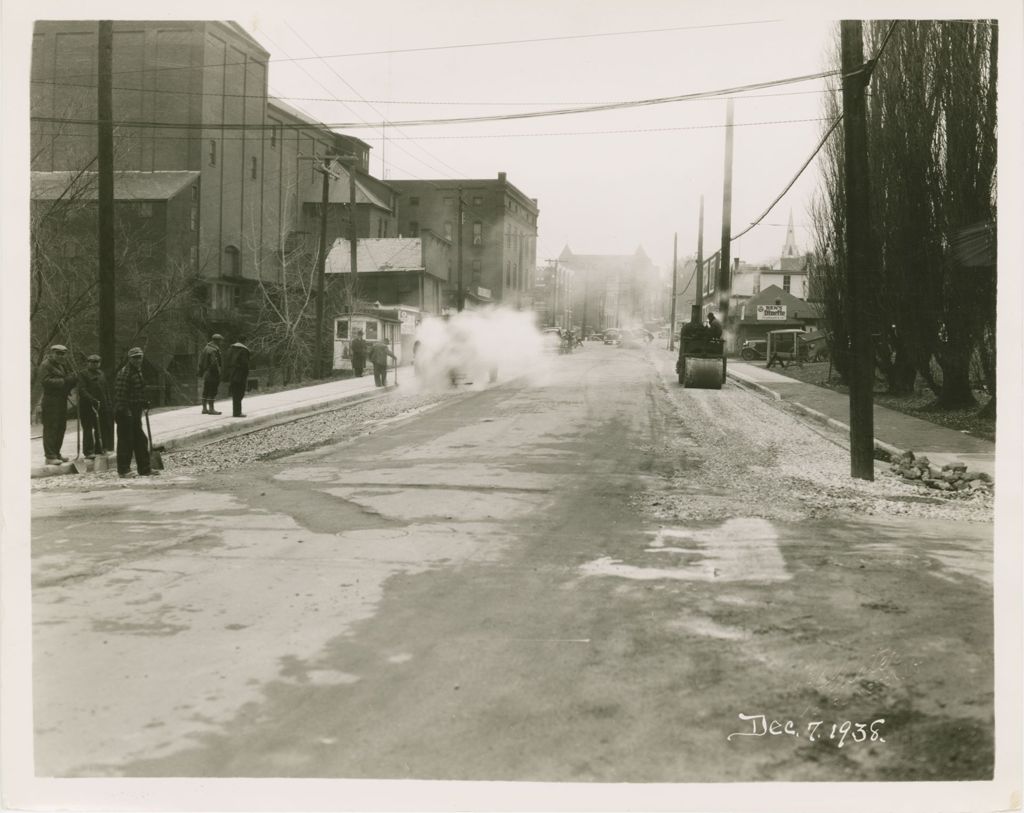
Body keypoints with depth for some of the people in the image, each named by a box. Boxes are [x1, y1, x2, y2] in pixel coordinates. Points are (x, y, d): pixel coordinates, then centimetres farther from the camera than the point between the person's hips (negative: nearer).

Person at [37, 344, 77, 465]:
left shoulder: (63, 365, 19)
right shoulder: (46, 365, -7)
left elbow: (69, 378, 21)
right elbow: (45, 381, -18)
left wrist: (73, 379, -3)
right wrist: (63, 381, -21)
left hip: (62, 400, 9)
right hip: (51, 401, -9)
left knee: (61, 427, 11)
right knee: (51, 428, -8)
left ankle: (56, 453, 20)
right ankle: (50, 456, -8)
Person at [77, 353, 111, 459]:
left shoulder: (101, 374, 19)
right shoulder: (83, 374, 0)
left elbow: (106, 390, 22)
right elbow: (82, 390, -11)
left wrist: (108, 404, 11)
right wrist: (92, 400, -23)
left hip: (102, 406, 6)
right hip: (87, 407, -6)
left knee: (102, 429, 5)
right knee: (88, 429, -4)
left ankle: (99, 449, 14)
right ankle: (89, 452, -2)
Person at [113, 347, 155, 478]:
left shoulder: (138, 372, 17)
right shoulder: (124, 372, -15)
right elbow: (120, 393, -21)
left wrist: (144, 403, 20)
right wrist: (123, 410, -24)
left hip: (135, 412, 10)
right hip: (125, 413, -10)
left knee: (140, 440, 12)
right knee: (126, 441, -4)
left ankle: (144, 469, 18)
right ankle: (123, 470, 3)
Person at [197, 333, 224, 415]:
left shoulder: (206, 348, 13)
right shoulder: (214, 350, -17)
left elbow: (201, 361, 16)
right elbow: (214, 363, -23)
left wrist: (201, 371, 21)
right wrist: (218, 374, -17)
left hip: (206, 373, 10)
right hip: (212, 374, -10)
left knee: (206, 391, 13)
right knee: (212, 392, -5)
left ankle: (204, 408, 18)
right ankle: (211, 409, -3)